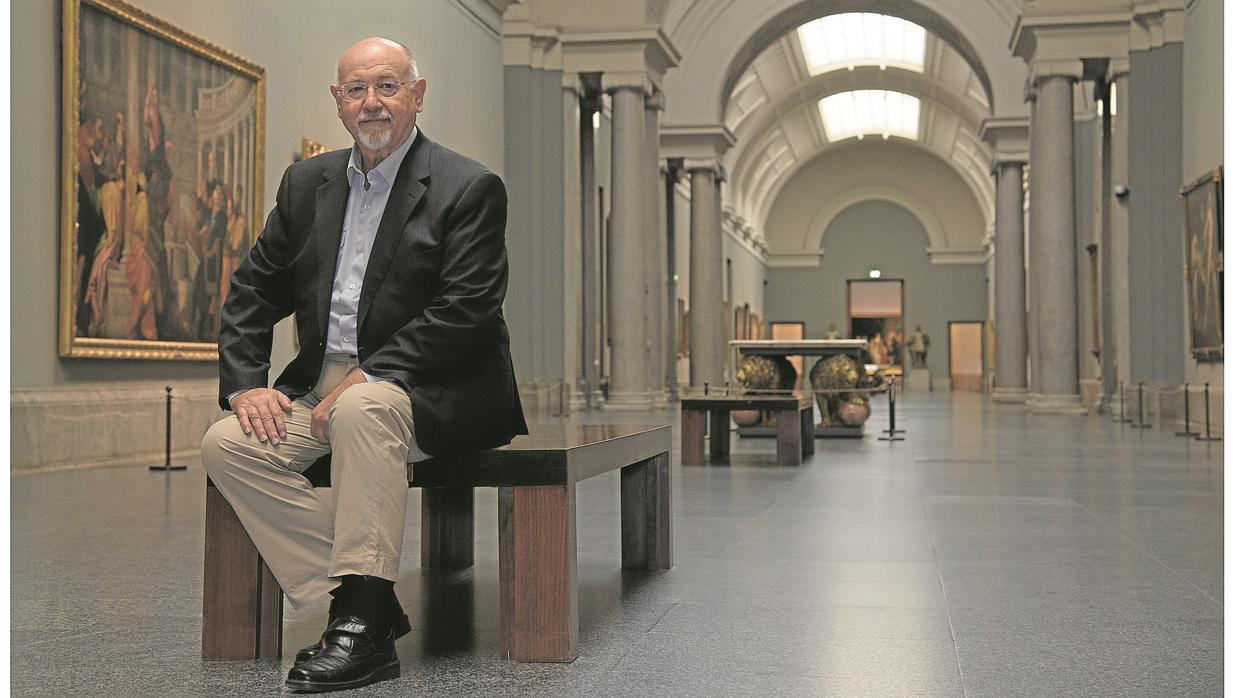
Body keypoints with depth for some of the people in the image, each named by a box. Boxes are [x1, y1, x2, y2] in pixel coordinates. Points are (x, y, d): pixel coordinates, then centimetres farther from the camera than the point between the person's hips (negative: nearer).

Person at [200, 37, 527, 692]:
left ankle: (362, 621, -30)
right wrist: (245, 384, -2)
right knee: (226, 443, -17)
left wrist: (366, 377, -20)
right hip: (322, 389, 6)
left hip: (429, 394, -6)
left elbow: (466, 313, -14)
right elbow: (253, 290, 15)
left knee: (362, 409, -37)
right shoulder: (308, 182, 14)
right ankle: (358, 601, -16)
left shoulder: (470, 188, -4)